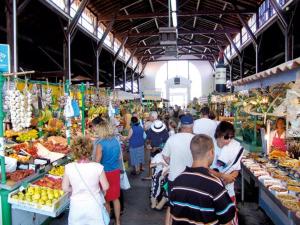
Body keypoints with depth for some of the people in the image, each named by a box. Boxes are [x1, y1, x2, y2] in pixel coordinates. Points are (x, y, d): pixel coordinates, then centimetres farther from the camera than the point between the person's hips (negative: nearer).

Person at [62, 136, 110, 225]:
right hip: (94, 205, -1)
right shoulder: (98, 167, -21)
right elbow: (105, 187, -11)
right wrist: (101, 194, 10)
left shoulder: (69, 167, -17)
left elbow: (65, 188, -7)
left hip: (77, 206, 1)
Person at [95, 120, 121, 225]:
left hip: (105, 173, -5)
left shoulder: (101, 144, -19)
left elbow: (97, 162, -16)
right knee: (115, 198, 18)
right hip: (116, 171, 5)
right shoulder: (116, 141, -3)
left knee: (106, 199, 15)